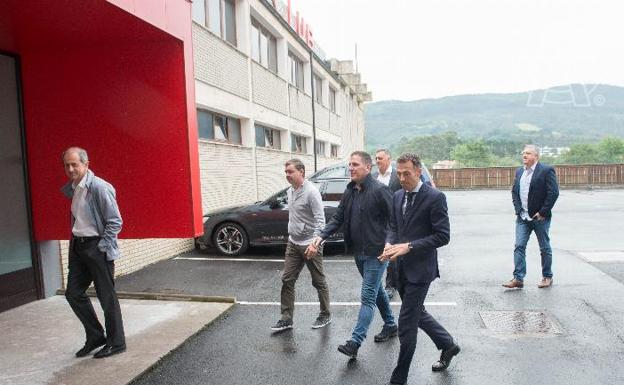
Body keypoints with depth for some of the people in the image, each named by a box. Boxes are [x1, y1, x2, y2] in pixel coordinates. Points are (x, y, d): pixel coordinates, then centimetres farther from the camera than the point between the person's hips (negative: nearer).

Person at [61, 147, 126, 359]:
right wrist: (75, 242, 18)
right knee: (73, 294, 12)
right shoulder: (71, 188, 7)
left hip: (98, 247, -8)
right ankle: (95, 337, 27)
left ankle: (116, 343, 17)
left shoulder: (99, 187, -17)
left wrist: (101, 248, -15)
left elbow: (115, 222, -16)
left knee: (107, 296, 2)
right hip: (78, 246, 8)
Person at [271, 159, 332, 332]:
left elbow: (320, 220, -21)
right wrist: (291, 234, 18)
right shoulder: (290, 191, 7)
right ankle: (286, 318, 16)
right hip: (293, 243, 8)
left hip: (310, 244, -7)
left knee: (319, 282, 8)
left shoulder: (311, 191, -17)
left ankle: (325, 315, 25)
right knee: (287, 280, 7)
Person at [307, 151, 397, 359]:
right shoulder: (349, 191, 6)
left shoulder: (380, 190, -16)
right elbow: (338, 218, 6)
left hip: (376, 252, -8)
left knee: (368, 297, -4)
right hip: (358, 252, 8)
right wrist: (321, 236, -8)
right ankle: (390, 325, 40)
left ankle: (355, 342, -1)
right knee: (376, 290, 21)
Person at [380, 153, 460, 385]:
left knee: (406, 324, -1)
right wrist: (390, 243, -6)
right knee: (417, 314, 22)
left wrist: (409, 246, -23)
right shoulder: (398, 196, 7)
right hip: (402, 268, 8)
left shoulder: (435, 197, -14)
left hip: (420, 269, -7)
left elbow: (443, 236, -17)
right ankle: (448, 345, 46)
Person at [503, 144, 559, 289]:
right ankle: (518, 278, 0)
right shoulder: (519, 171, 10)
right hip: (522, 217, 5)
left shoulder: (546, 170, -9)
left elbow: (553, 193, -14)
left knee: (545, 248, 9)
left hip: (540, 217, -5)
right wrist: (518, 209, 5)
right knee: (519, 246, -2)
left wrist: (542, 212, -15)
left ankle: (547, 277, 24)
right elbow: (514, 191, 17)